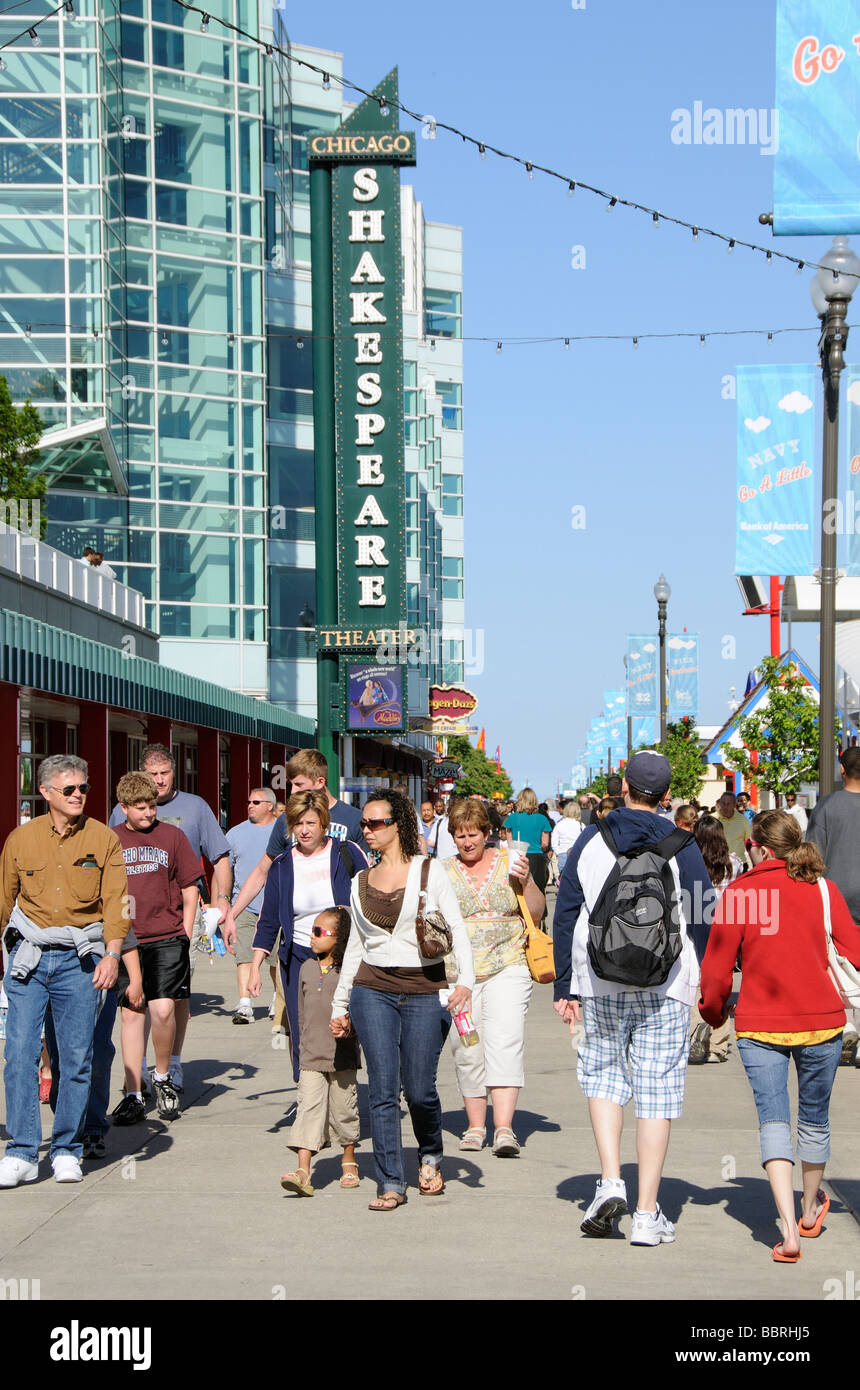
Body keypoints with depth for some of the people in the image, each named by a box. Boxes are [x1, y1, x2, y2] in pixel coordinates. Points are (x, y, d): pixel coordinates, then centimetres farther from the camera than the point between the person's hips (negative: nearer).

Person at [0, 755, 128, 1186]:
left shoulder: (103, 840, 4)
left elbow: (116, 901, -2)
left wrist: (112, 954, -14)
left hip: (80, 957, -1)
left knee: (77, 1055, 0)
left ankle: (67, 1151, 11)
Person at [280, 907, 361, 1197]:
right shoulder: (307, 969, 9)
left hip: (342, 1057, -3)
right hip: (311, 1058, 4)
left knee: (344, 1110, 9)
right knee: (308, 1108, -7)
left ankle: (349, 1163, 28)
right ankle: (302, 1172, -15)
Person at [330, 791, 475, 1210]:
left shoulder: (429, 870, 1)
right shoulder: (361, 882, 12)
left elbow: (457, 928, -3)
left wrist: (465, 980, -17)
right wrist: (340, 1004, 17)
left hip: (425, 991, -3)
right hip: (373, 990, 3)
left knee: (419, 1089, -3)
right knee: (383, 1090, -4)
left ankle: (430, 1156, 27)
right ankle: (390, 1183, 3)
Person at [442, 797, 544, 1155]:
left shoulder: (506, 862, 5)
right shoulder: (442, 872, 8)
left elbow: (537, 913, 5)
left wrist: (525, 881, -11)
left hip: (507, 968, -2)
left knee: (505, 1043, -15)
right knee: (467, 1050, 3)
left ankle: (504, 1128, -20)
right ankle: (475, 1126, 17)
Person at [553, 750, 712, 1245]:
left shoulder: (589, 841, 2)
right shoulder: (681, 846, -3)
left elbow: (566, 917, 3)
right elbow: (702, 920, -1)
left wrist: (564, 988, 9)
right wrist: (707, 981, 14)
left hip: (601, 985, 2)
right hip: (666, 988, -1)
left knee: (603, 1074, 20)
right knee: (657, 1093, 3)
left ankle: (611, 1180, 3)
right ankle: (648, 1214, 3)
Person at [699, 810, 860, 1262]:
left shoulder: (738, 893, -6)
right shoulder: (823, 889, -2)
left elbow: (716, 969, -4)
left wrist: (714, 1012, 14)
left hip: (759, 1024, -2)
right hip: (821, 1020, 2)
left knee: (772, 1120, -3)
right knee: (814, 1118, 19)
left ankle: (789, 1230, -20)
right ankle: (811, 1208, 40)